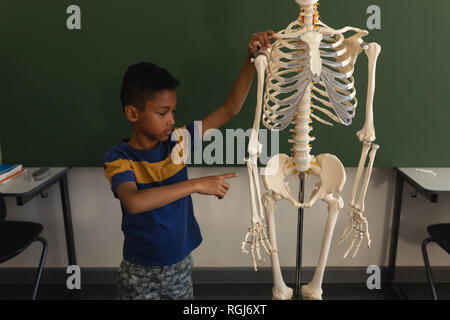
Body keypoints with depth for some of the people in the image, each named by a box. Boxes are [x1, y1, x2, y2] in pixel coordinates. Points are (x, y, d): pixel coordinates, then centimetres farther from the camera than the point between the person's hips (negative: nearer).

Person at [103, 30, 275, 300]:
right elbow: (133, 202, -40)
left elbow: (230, 109, -10)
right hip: (139, 274, -3)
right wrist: (196, 184, -37)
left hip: (181, 265, 4)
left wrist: (252, 59, -20)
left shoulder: (177, 143, -7)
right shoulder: (118, 158, -19)